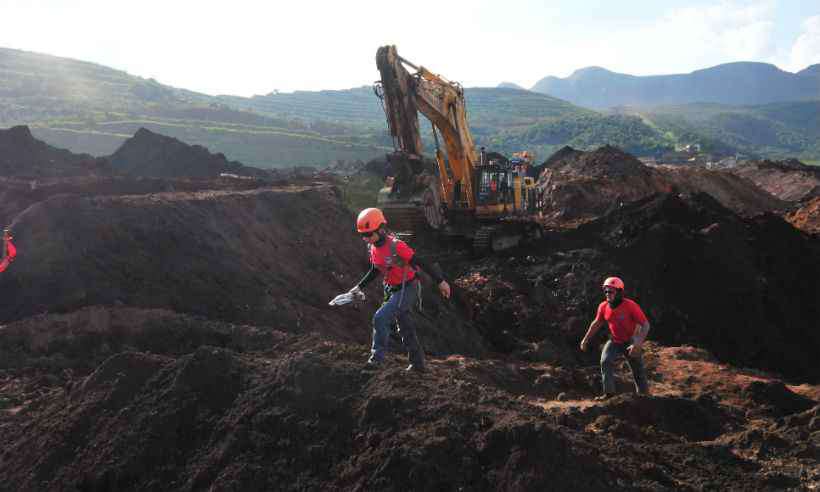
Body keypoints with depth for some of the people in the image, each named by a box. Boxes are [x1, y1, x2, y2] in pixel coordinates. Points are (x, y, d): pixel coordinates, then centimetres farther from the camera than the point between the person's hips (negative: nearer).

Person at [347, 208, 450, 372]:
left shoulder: (396, 246, -26)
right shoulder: (373, 247, -1)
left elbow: (420, 263, -23)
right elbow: (375, 271, 16)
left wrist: (440, 281, -20)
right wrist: (359, 287, 12)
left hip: (408, 289, -8)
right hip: (393, 290, 8)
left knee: (380, 318, -18)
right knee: (406, 329, 16)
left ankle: (376, 358, -7)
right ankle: (418, 363, 29)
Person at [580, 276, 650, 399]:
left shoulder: (631, 306, -26)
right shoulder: (603, 307, -10)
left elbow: (645, 325, -24)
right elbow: (596, 323, 8)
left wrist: (637, 345, -33)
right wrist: (586, 339, 10)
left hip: (630, 343, -3)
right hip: (614, 341, 3)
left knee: (638, 371, 6)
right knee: (605, 361, -20)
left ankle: (644, 395, 26)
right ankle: (609, 392, -14)